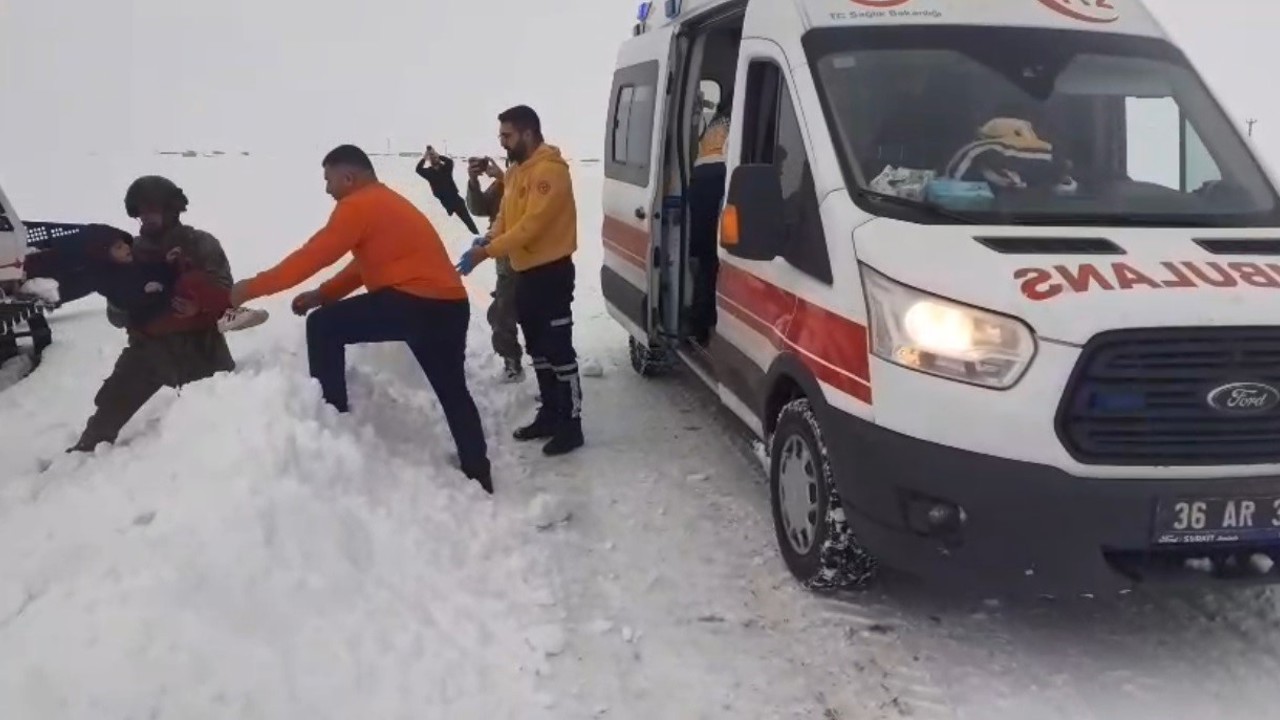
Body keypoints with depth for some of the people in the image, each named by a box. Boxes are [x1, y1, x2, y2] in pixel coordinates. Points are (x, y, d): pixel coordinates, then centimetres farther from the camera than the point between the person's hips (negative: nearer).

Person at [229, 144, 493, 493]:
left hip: (415, 303, -10)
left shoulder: (358, 205, -5)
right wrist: (322, 294, 18)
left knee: (323, 327, 0)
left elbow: (313, 256, -8)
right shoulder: (386, 203, 25)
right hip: (450, 307, 10)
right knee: (453, 392, 20)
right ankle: (479, 478, 23)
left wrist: (253, 287, 0)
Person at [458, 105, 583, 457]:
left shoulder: (548, 171, -19)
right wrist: (487, 238, -3)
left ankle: (571, 424, -1)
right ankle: (550, 414, 26)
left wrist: (488, 251, -25)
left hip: (551, 271, -10)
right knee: (538, 348, 16)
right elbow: (506, 214, 18)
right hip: (526, 272, 10)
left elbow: (531, 225, -25)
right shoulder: (518, 170, 14)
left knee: (558, 349, -7)